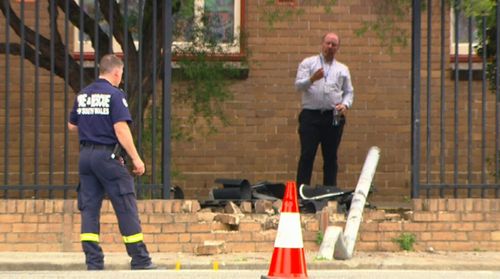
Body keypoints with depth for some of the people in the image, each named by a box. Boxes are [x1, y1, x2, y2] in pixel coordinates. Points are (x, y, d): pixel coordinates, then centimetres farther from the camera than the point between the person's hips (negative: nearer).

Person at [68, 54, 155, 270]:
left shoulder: (82, 95, 11)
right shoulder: (114, 95, -10)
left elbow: (72, 125, 20)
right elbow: (121, 129, -16)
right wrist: (135, 158, -13)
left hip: (85, 155, 6)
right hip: (107, 156, -6)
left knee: (89, 208, 6)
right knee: (126, 208, -1)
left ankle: (93, 261, 2)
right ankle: (140, 260, 2)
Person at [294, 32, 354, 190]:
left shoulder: (342, 69, 18)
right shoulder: (308, 63, 9)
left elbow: (349, 92, 19)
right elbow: (298, 85, -2)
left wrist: (345, 105, -2)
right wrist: (312, 79, -22)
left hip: (334, 117, 3)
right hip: (311, 115, -3)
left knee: (331, 158, 3)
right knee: (307, 155, -8)